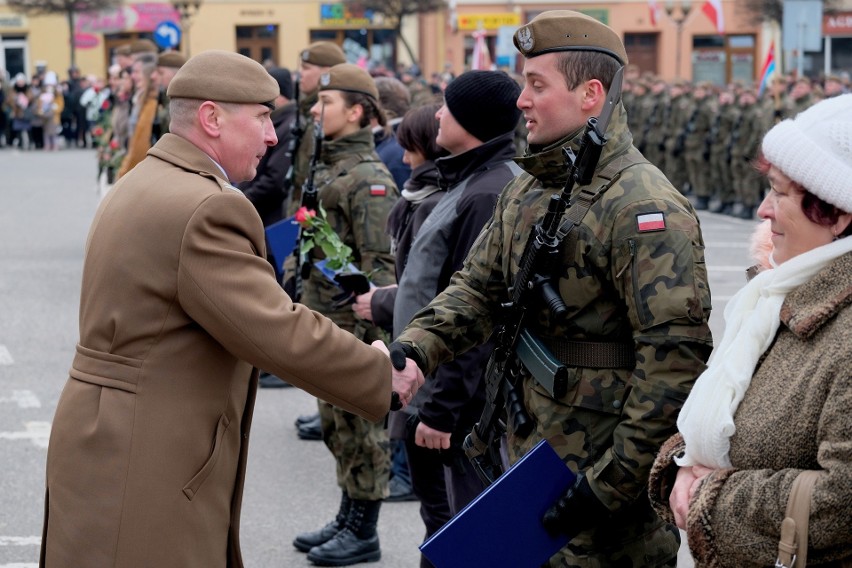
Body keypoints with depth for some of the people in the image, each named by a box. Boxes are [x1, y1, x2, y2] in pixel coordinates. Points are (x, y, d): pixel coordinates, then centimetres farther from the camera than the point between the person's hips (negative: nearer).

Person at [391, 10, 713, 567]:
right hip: (530, 456, 8)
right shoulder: (525, 191, 10)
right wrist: (415, 346, -10)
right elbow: (478, 286, 12)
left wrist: (612, 480, -22)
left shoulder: (644, 205, -19)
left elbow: (678, 353, -23)